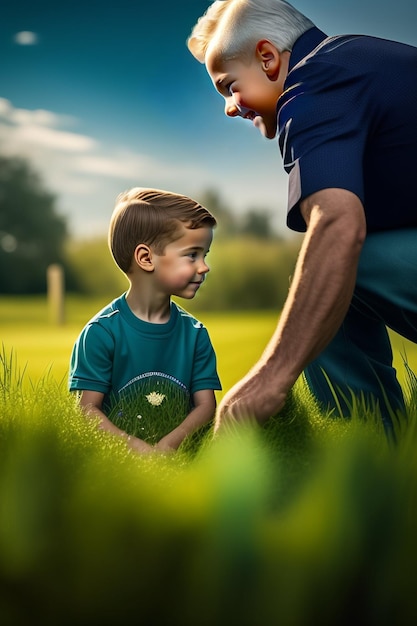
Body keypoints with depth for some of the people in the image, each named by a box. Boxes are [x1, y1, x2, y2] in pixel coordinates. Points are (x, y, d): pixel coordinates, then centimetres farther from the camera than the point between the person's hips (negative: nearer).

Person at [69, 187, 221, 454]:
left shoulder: (195, 333, 6)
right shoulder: (102, 332, -7)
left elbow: (206, 404, 2)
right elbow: (88, 409, -9)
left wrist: (169, 445, -17)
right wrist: (139, 448, -22)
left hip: (176, 452, 3)